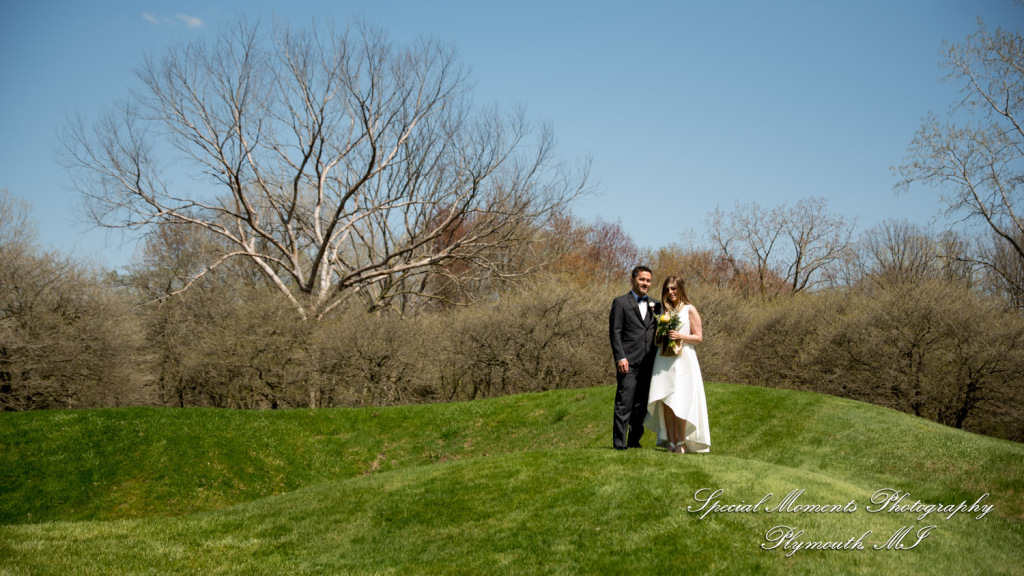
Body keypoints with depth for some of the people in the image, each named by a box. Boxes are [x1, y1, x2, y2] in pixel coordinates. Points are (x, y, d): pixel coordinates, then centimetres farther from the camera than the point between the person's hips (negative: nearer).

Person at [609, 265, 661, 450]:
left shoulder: (655, 305, 17)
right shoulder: (621, 302, 3)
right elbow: (615, 332, -3)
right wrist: (620, 357, -13)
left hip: (648, 363, 5)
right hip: (628, 362, -5)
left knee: (641, 405, 9)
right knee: (624, 404, -7)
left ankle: (634, 441, 17)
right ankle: (619, 443, -5)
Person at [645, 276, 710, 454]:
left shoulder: (690, 310, 3)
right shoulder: (663, 311, 16)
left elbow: (699, 337, 0)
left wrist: (680, 336, -14)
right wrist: (660, 335, 1)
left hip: (683, 360, -4)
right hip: (663, 360, 4)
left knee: (680, 402, -9)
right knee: (665, 401, -2)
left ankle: (682, 442, -1)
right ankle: (670, 441, 3)